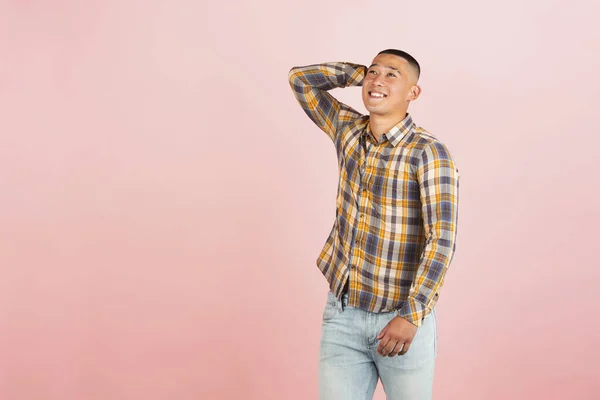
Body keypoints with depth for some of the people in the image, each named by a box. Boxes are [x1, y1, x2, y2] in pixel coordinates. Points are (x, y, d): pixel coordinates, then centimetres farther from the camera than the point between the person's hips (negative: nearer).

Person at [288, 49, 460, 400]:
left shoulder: (428, 152, -13)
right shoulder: (349, 128, 4)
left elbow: (442, 240, -18)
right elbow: (300, 79, 13)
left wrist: (411, 316, -22)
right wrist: (363, 70, 4)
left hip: (401, 317, -4)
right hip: (341, 313, 4)